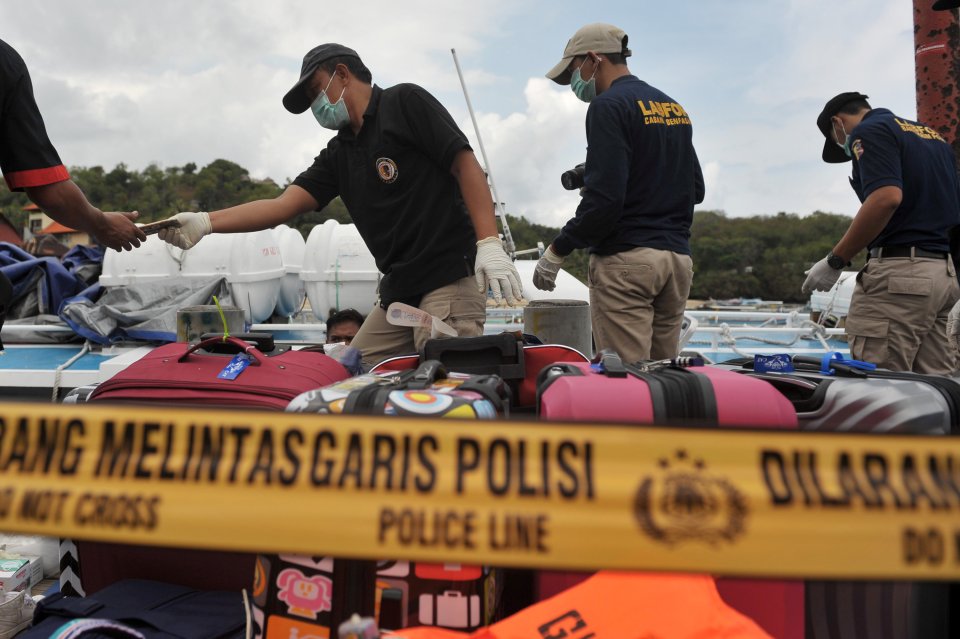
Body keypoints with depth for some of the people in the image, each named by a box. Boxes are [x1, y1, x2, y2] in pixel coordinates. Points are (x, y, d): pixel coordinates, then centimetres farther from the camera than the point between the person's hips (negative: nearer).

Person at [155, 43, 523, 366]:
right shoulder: (338, 154, 20)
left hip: (449, 278, -7)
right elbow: (285, 204, 11)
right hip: (398, 290, 8)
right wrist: (206, 223, -1)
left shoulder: (403, 102, 1)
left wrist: (489, 244, -17)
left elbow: (465, 164, -7)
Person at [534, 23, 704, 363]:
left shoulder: (609, 106, -7)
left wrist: (557, 250, -7)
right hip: (678, 258, 8)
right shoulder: (675, 107, 17)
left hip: (626, 260, -8)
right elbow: (696, 190, 22)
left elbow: (605, 198, -16)